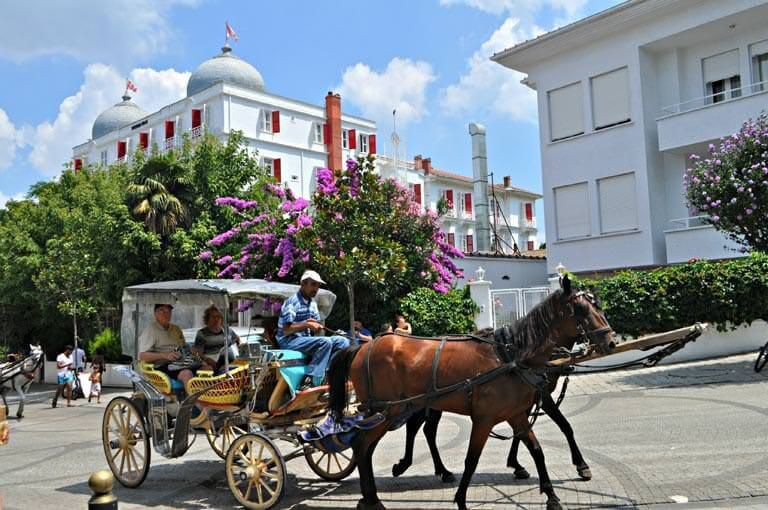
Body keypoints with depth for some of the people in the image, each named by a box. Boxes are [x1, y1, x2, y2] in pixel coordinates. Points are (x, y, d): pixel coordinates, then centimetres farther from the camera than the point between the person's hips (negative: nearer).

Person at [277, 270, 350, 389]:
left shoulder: (313, 303, 15)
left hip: (307, 338, 8)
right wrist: (306, 325, -22)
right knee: (325, 342, -31)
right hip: (289, 341, -8)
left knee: (343, 341, -5)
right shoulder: (292, 302, -10)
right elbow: (286, 330, -16)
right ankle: (310, 382, -33)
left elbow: (315, 330, 14)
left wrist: (317, 326, -9)